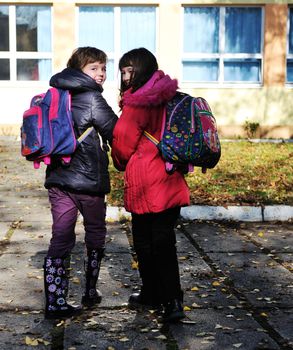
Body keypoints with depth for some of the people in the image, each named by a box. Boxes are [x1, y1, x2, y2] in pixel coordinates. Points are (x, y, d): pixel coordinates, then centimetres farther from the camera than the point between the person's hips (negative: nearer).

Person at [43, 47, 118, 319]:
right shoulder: (92, 98, -11)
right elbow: (117, 133, -5)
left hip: (58, 179, 6)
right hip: (88, 182, -6)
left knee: (61, 239, 5)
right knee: (95, 236, 14)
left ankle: (55, 303, 5)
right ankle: (90, 292, 26)